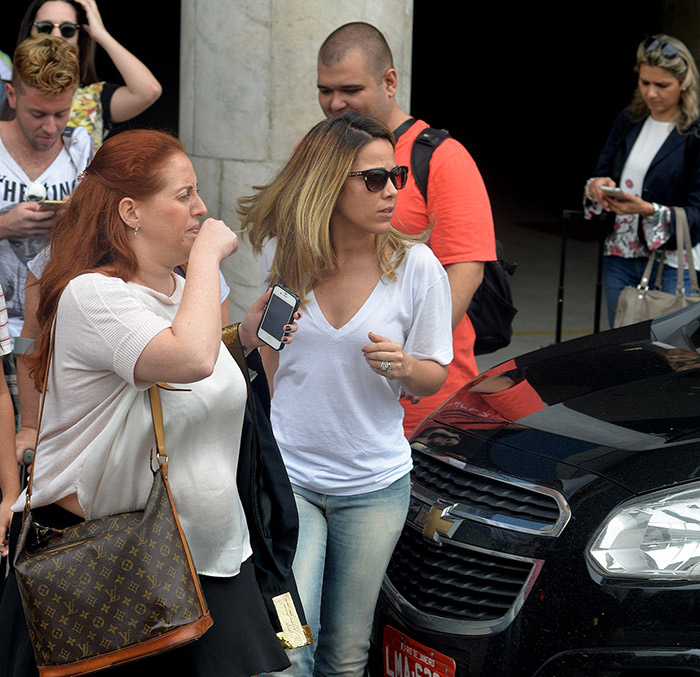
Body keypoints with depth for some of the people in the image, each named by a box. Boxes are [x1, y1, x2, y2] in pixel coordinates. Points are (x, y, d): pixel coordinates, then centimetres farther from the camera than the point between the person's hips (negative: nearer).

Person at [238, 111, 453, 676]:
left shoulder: (416, 265, -7)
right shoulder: (285, 253, -3)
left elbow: (435, 375, 1)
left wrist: (403, 366, -21)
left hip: (374, 486, 0)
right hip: (285, 474, 0)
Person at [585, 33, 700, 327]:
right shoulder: (629, 120, 8)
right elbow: (602, 172, 13)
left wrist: (649, 210, -27)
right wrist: (597, 186, -11)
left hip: (672, 264, -5)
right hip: (620, 258, 5)